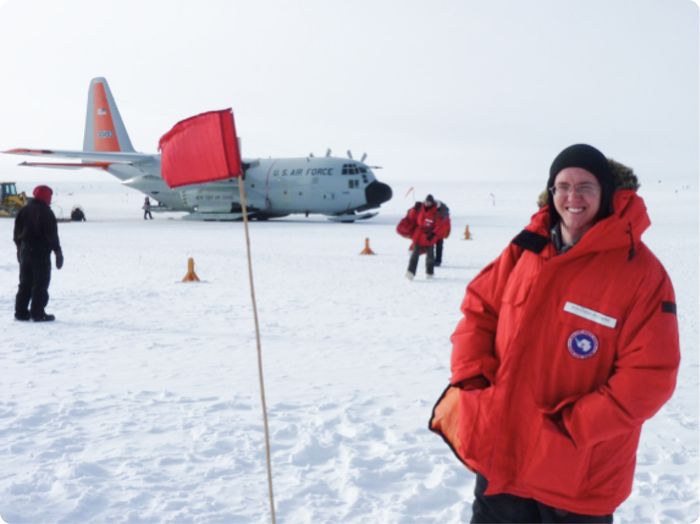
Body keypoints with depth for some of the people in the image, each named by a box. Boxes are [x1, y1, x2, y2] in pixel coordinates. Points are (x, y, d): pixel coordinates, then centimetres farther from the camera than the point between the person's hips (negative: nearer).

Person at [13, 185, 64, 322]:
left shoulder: (24, 210, 10)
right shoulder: (46, 212, -12)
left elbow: (17, 232, 14)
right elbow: (52, 234, -14)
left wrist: (19, 247, 22)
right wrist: (57, 251, -9)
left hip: (25, 251, 7)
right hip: (41, 252, -7)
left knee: (25, 283, 13)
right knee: (40, 284, -3)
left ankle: (21, 312, 14)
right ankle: (38, 313, -5)